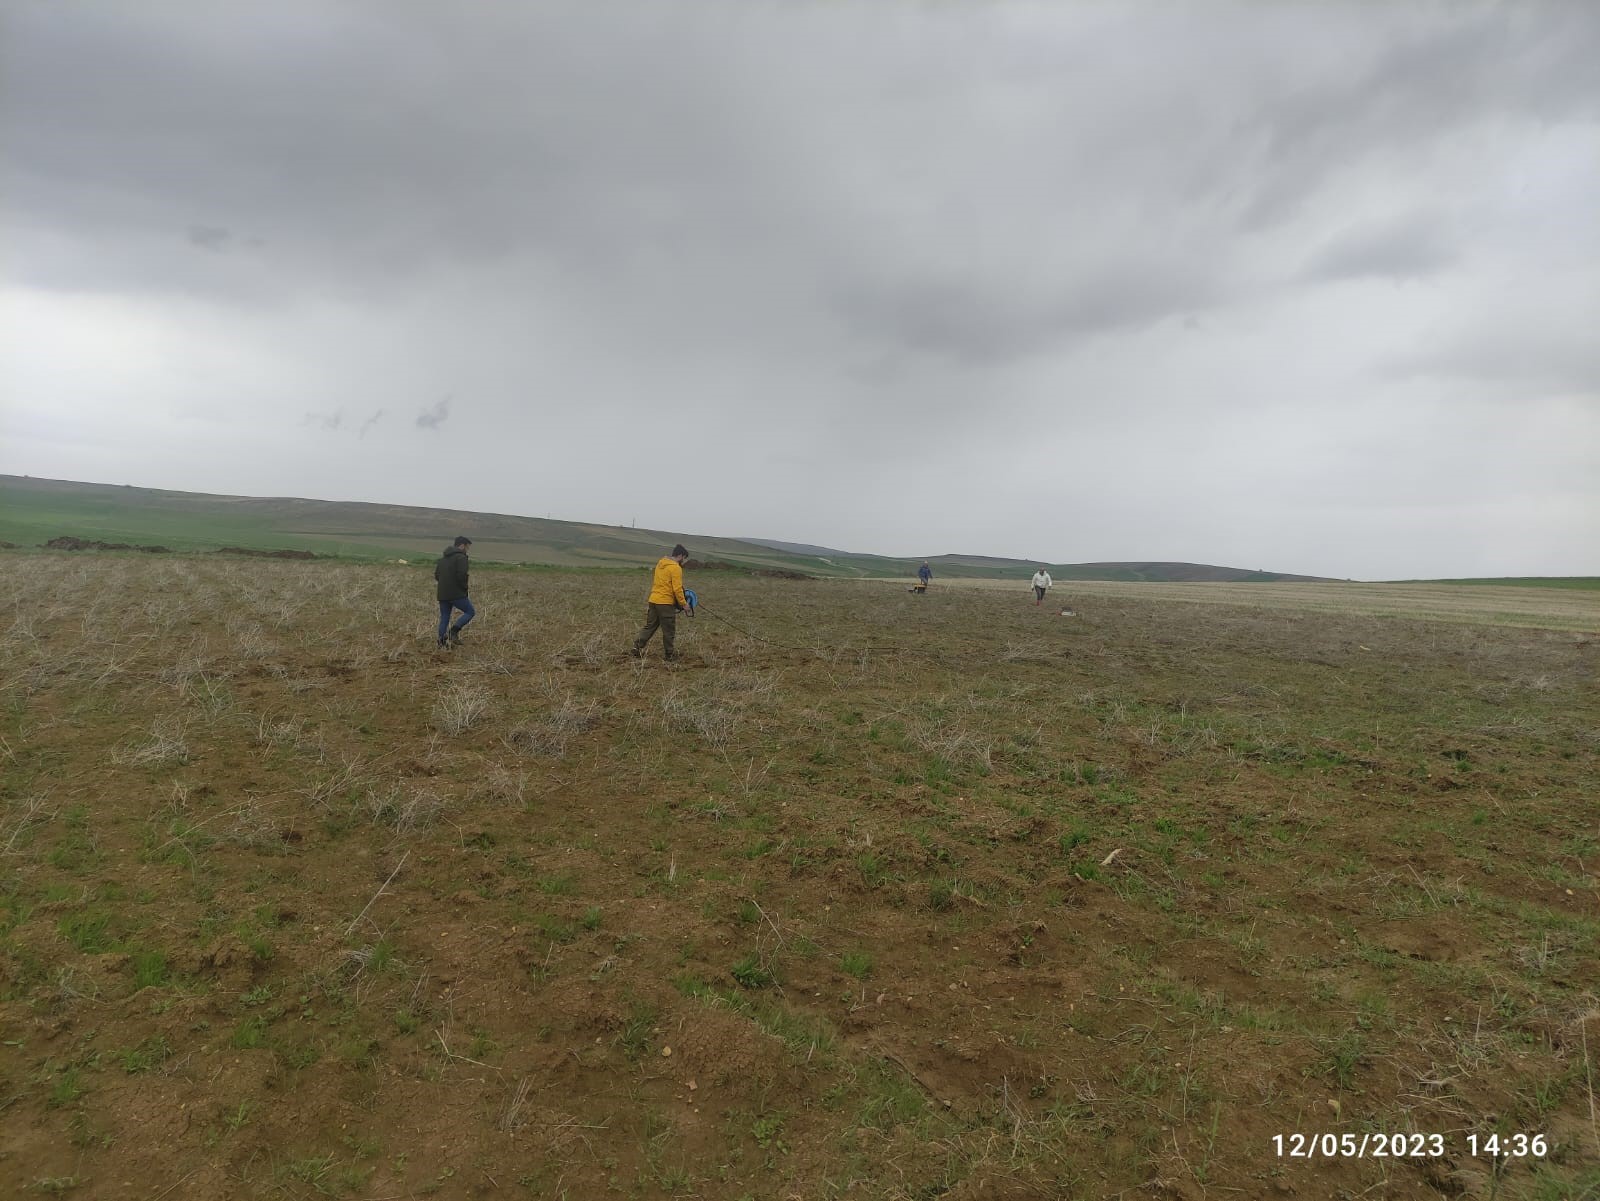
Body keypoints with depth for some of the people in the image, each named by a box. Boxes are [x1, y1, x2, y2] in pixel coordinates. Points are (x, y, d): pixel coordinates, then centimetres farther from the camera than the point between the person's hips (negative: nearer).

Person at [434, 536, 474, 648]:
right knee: (470, 612, 6)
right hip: (457, 594, -8)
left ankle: (441, 643, 11)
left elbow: (436, 575, 18)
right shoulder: (461, 557, -10)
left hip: (442, 595, 8)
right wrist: (464, 588, -4)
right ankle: (454, 631, -8)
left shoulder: (443, 558, 16)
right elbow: (462, 575, -20)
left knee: (444, 618, 12)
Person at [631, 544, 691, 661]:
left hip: (653, 600, 8)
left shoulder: (660, 563, 12)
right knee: (669, 630, 5)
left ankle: (637, 648, 9)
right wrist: (683, 603, -7)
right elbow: (677, 589, -17)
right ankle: (669, 655, 14)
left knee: (649, 627, 14)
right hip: (666, 603, -8)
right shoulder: (676, 568, -13)